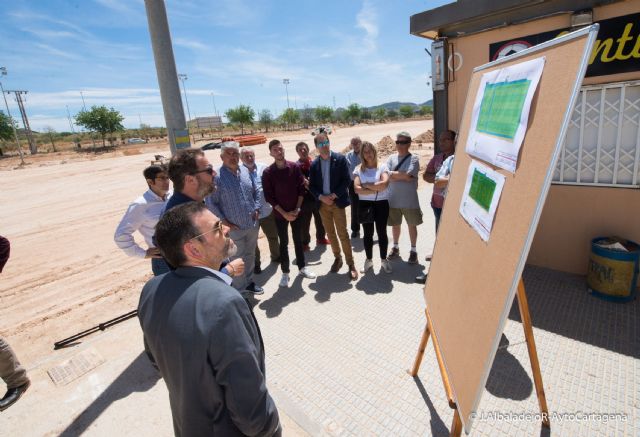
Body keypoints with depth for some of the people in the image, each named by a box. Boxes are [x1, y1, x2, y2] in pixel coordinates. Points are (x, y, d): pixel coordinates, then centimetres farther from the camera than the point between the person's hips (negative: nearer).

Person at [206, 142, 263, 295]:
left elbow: (255, 192, 14)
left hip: (252, 224, 6)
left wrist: (257, 209, 3)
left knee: (250, 255, 21)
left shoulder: (245, 171, 3)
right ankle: (240, 290, 27)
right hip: (234, 228, -5)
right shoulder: (217, 176, -15)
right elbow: (210, 203, -13)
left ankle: (249, 282, 40)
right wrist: (224, 221, -13)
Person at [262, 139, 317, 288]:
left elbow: (301, 188, -1)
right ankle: (285, 272, 20)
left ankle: (302, 267, 28)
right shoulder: (267, 173, -9)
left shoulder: (294, 167, -3)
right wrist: (284, 213, -13)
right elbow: (269, 197, -10)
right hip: (280, 214, -2)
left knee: (298, 240, 13)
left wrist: (297, 208, -9)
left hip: (296, 212, 2)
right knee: (283, 243, 8)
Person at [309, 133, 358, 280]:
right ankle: (337, 258, 29)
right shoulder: (314, 164, 4)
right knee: (330, 233, 12)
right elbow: (311, 186, 5)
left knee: (343, 233, -3)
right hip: (322, 203, 4)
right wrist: (322, 197, -12)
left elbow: (347, 180, -8)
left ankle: (351, 264, 7)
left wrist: (334, 195, -15)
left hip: (337, 202, -3)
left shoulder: (340, 159, -4)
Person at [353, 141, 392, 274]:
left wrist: (366, 185, -13)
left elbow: (385, 183, -19)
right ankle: (369, 260, 26)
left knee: (382, 232, 7)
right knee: (368, 234, 11)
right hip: (365, 204, 1)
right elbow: (356, 188, -11)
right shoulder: (358, 169, 1)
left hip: (381, 203, -1)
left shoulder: (382, 167, -1)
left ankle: (384, 259, 24)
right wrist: (376, 189, -13)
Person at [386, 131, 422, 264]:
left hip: (409, 200, -3)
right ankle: (395, 247, 34)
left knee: (412, 225, 9)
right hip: (393, 199, 3)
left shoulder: (413, 159, -7)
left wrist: (393, 174, -10)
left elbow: (408, 175, -21)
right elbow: (386, 177, -8)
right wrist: (402, 175, -15)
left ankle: (413, 250, 24)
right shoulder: (391, 158, 4)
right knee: (395, 224, 16)